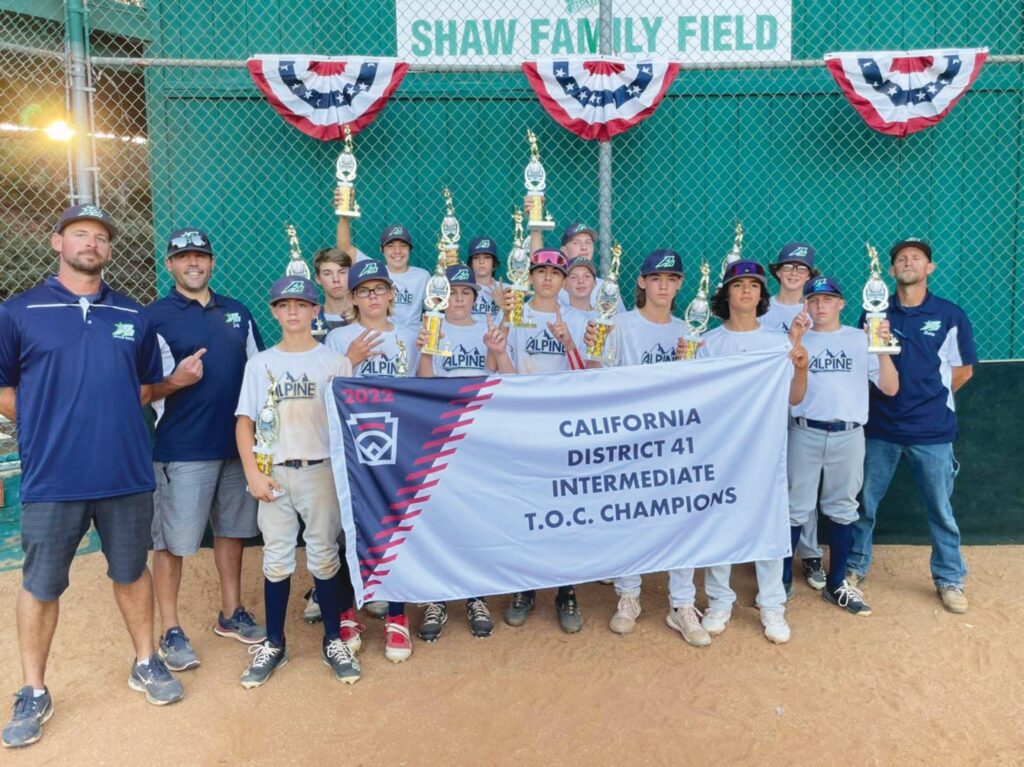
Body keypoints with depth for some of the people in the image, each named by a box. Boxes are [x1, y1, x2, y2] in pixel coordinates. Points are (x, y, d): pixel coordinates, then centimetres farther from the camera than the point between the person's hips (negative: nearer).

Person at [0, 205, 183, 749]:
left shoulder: (133, 316, 7)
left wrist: (111, 418, 7)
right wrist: (49, 423, 1)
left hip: (128, 472, 2)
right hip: (52, 476, -2)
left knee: (132, 571, 15)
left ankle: (146, 664, 33)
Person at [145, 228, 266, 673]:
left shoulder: (237, 312, 10)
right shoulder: (154, 317, -4)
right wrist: (174, 381, -26)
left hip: (237, 444, 5)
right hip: (182, 449, -5)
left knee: (232, 530, 14)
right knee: (172, 541, 3)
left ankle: (231, 613, 29)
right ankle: (171, 631, 17)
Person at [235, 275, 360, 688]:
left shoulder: (335, 361, 2)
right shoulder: (260, 363, 7)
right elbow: (244, 422, 6)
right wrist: (253, 473, -5)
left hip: (322, 470, -1)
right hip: (274, 473, 2)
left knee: (324, 556, 4)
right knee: (276, 559, 8)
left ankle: (333, 641, 18)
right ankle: (274, 645, 21)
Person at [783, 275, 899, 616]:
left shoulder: (861, 340, 5)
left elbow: (890, 389, -2)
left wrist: (883, 349, -16)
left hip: (849, 435, 1)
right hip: (805, 434, -1)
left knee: (842, 509, 11)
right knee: (796, 509, 4)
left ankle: (836, 584, 24)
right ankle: (782, 579, 17)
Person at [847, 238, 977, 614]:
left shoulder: (951, 315, -2)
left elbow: (963, 370, 6)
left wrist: (931, 397, 6)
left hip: (932, 430, -1)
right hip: (881, 427, 1)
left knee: (940, 510, 10)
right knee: (864, 504, 10)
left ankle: (949, 579, 27)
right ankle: (855, 567, 27)